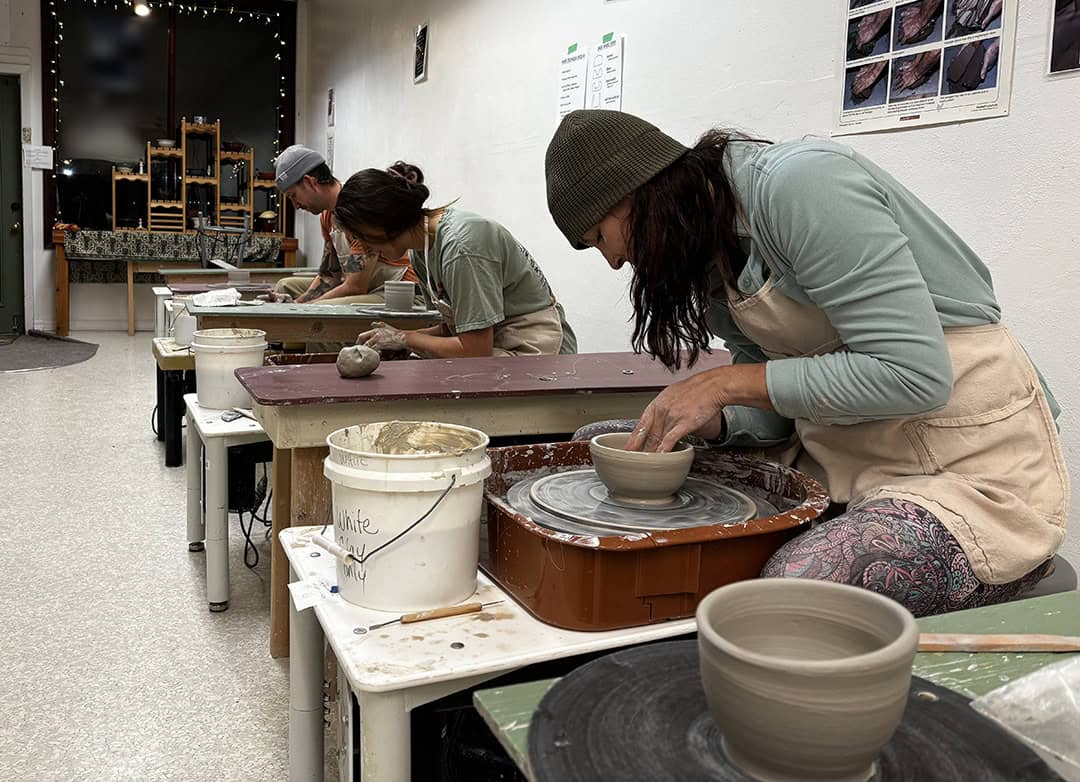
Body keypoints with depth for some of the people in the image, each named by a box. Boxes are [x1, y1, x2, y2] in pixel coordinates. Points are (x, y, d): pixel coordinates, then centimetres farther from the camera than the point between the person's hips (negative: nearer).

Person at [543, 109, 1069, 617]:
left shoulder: (798, 184, -19)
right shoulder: (712, 263, 9)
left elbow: (913, 375, -25)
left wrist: (728, 383, -19)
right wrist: (705, 422, -8)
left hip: (973, 471, -8)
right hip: (850, 461, 8)